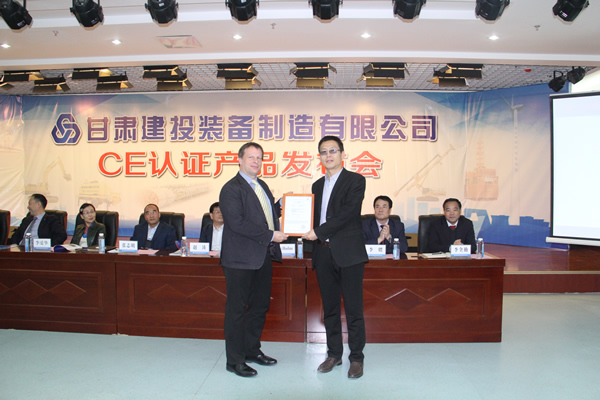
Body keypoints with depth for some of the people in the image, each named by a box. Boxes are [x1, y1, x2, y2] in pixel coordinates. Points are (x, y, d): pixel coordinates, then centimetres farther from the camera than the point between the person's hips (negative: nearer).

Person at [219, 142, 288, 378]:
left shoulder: (262, 186, 16)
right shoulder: (231, 189, -11)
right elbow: (237, 223, -22)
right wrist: (270, 235, -20)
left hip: (263, 257, 9)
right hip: (241, 260, -8)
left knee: (260, 306, 16)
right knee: (237, 309, 3)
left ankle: (252, 350, 33)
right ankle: (235, 360, 16)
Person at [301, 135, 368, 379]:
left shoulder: (355, 181, -2)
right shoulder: (317, 185, 17)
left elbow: (348, 213, -15)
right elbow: (315, 217, 17)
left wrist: (318, 232, -17)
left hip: (348, 253, -5)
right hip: (323, 252, 6)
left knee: (353, 308, 2)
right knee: (329, 307, 13)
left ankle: (356, 357, 16)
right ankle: (334, 354, 26)